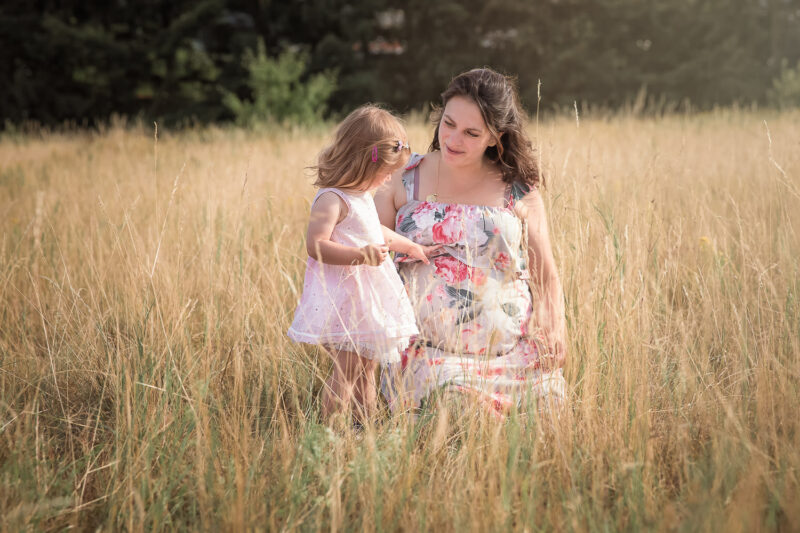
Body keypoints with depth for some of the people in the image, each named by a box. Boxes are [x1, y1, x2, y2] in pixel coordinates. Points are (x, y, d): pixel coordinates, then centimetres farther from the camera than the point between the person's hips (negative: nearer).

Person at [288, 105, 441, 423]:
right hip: (342, 300, -10)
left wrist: (414, 248, 39)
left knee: (365, 370, 15)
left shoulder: (362, 197, 16)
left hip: (366, 299, 10)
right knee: (346, 370, -11)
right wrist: (360, 256, -34)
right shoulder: (332, 200, -16)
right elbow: (315, 245, -26)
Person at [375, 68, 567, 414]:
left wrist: (555, 329, -8)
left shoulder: (518, 192, 5)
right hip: (429, 354, -1)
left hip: (512, 355, 1)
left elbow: (546, 276, 9)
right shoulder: (405, 181, 7)